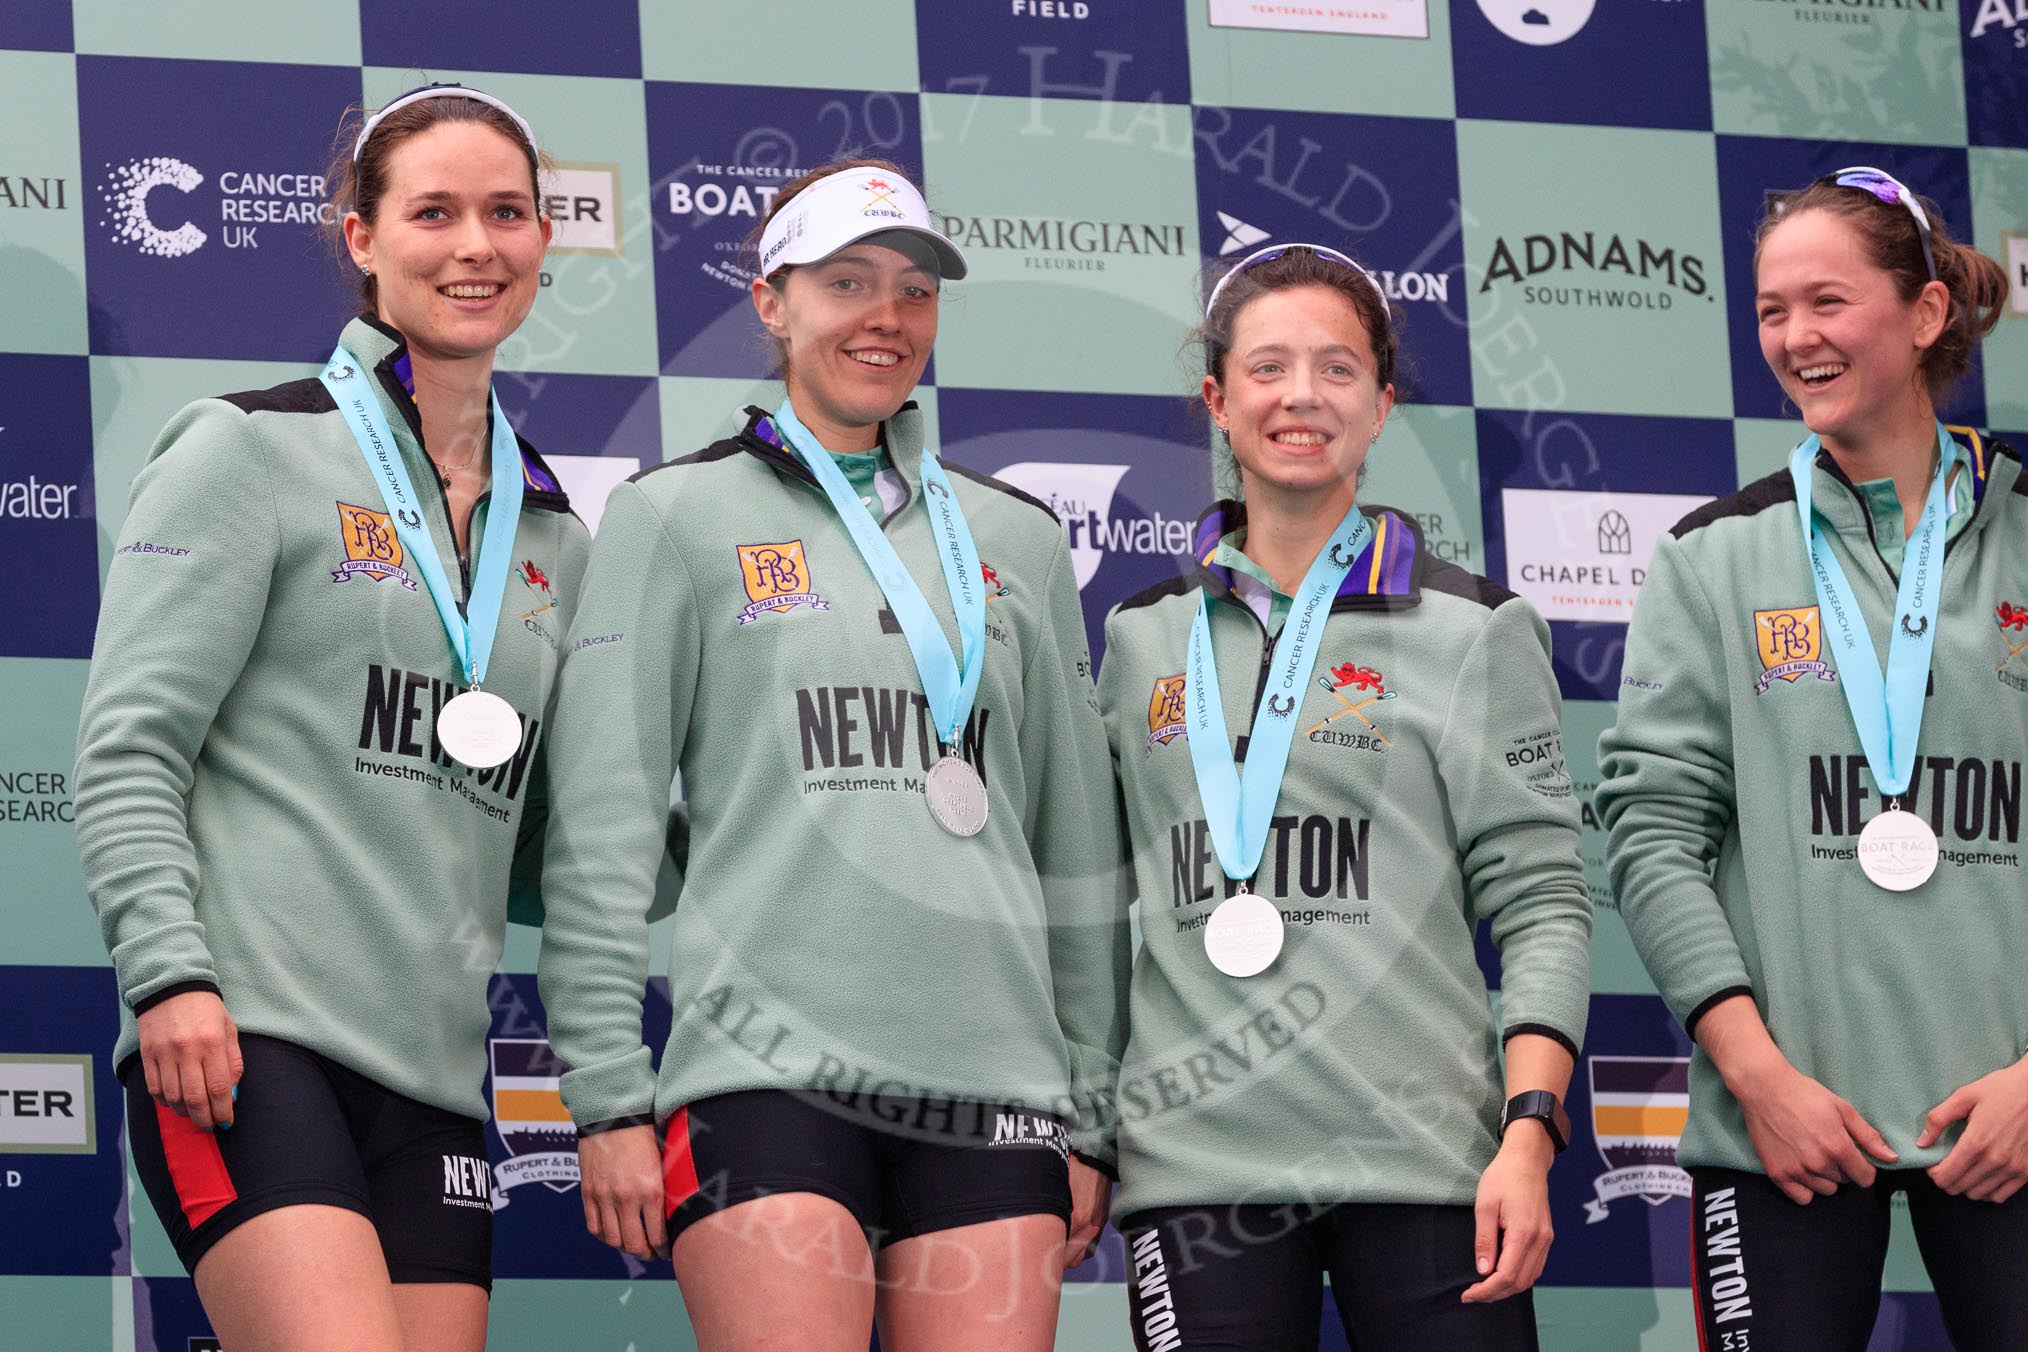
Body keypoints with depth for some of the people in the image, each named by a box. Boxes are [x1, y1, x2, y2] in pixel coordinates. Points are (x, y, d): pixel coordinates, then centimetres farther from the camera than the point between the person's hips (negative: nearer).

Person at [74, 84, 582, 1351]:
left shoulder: (552, 537, 20)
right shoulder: (252, 451, 3)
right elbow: (129, 747, -3)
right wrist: (169, 969, -16)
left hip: (434, 1063, 6)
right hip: (248, 1033, -6)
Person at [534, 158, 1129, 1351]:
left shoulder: (1016, 537, 18)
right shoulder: (677, 515, 8)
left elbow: (1081, 849, 19)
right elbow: (600, 820, 2)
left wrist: (1092, 1116, 14)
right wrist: (610, 1097, -5)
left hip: (993, 1082, 4)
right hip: (768, 1072, -3)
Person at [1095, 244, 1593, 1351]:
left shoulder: (1471, 630, 5)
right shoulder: (1142, 638, 14)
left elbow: (1540, 903, 0)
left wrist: (1527, 1138, -10)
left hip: (1423, 1159, -2)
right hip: (1194, 1165, 2)